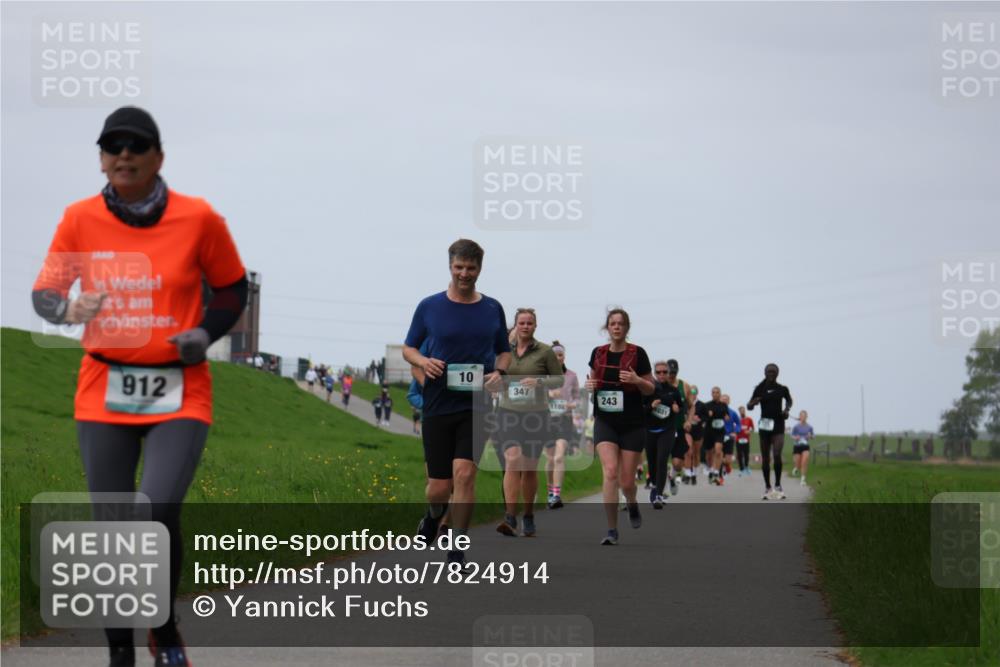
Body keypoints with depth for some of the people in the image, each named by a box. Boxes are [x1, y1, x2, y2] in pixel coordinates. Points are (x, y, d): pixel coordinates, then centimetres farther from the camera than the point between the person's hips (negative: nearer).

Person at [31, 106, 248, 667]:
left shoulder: (199, 219, -4)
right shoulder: (80, 219, 0)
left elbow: (233, 287, 10)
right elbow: (45, 291, 4)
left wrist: (206, 332, -7)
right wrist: (66, 309, -19)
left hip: (179, 394, -2)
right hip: (104, 391, 2)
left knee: (158, 512, -21)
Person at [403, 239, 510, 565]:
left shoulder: (492, 309, 7)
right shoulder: (429, 306, 2)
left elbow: (504, 351, 17)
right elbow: (408, 348, 10)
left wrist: (499, 372, -4)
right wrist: (423, 362, -12)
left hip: (477, 404, 0)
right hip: (438, 404, 0)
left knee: (464, 473, -17)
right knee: (440, 486, 1)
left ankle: (457, 552, -7)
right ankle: (434, 515, 39)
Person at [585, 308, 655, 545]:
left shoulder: (637, 354, -4)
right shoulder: (598, 353, 5)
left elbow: (650, 389, 1)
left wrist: (636, 380, -19)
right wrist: (589, 384, -3)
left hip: (632, 423, -1)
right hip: (605, 421, 2)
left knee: (626, 480, 2)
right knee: (610, 472, -15)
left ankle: (632, 504, 39)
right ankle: (612, 530, -11)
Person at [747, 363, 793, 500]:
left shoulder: (782, 389, 2)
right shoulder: (760, 389, 1)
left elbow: (789, 400, 22)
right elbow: (749, 406, 2)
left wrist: (786, 409, 2)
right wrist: (753, 403, -21)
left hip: (778, 426, -1)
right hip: (764, 425, 1)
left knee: (777, 454, -18)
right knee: (765, 458, 5)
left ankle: (778, 485, -7)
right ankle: (767, 488, 15)